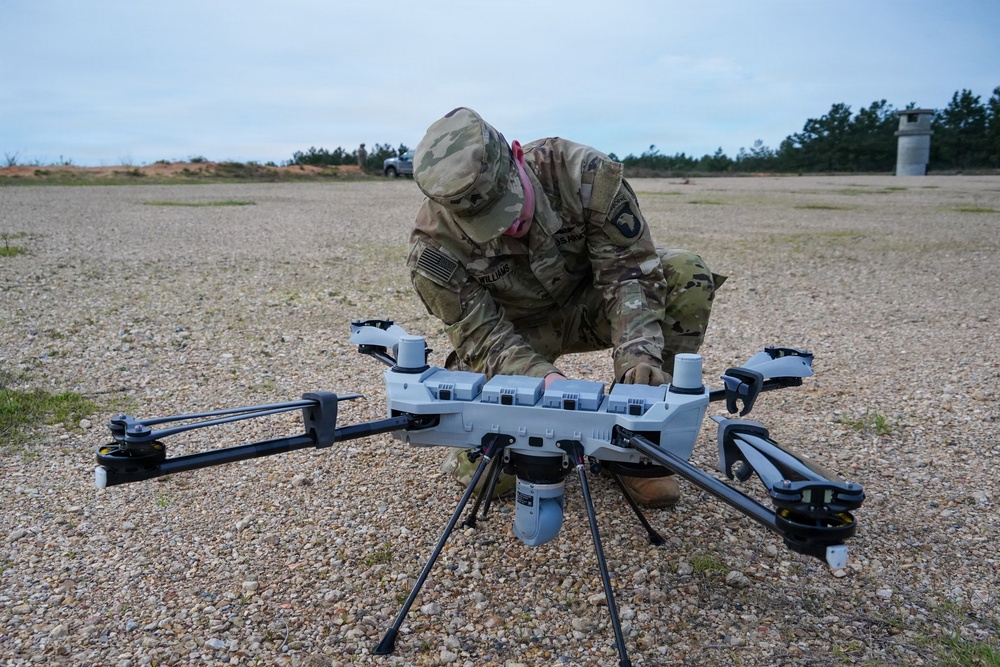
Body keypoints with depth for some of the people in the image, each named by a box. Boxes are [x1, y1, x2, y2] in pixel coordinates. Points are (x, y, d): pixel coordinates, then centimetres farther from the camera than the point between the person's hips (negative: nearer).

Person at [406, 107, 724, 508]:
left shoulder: (584, 173, -28)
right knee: (484, 469, -20)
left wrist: (638, 351, -39)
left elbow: (628, 266, -23)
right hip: (515, 330, -1)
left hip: (586, 303, 2)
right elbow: (485, 338, -24)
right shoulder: (435, 249, -28)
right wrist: (542, 378, -43)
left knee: (686, 275, -26)